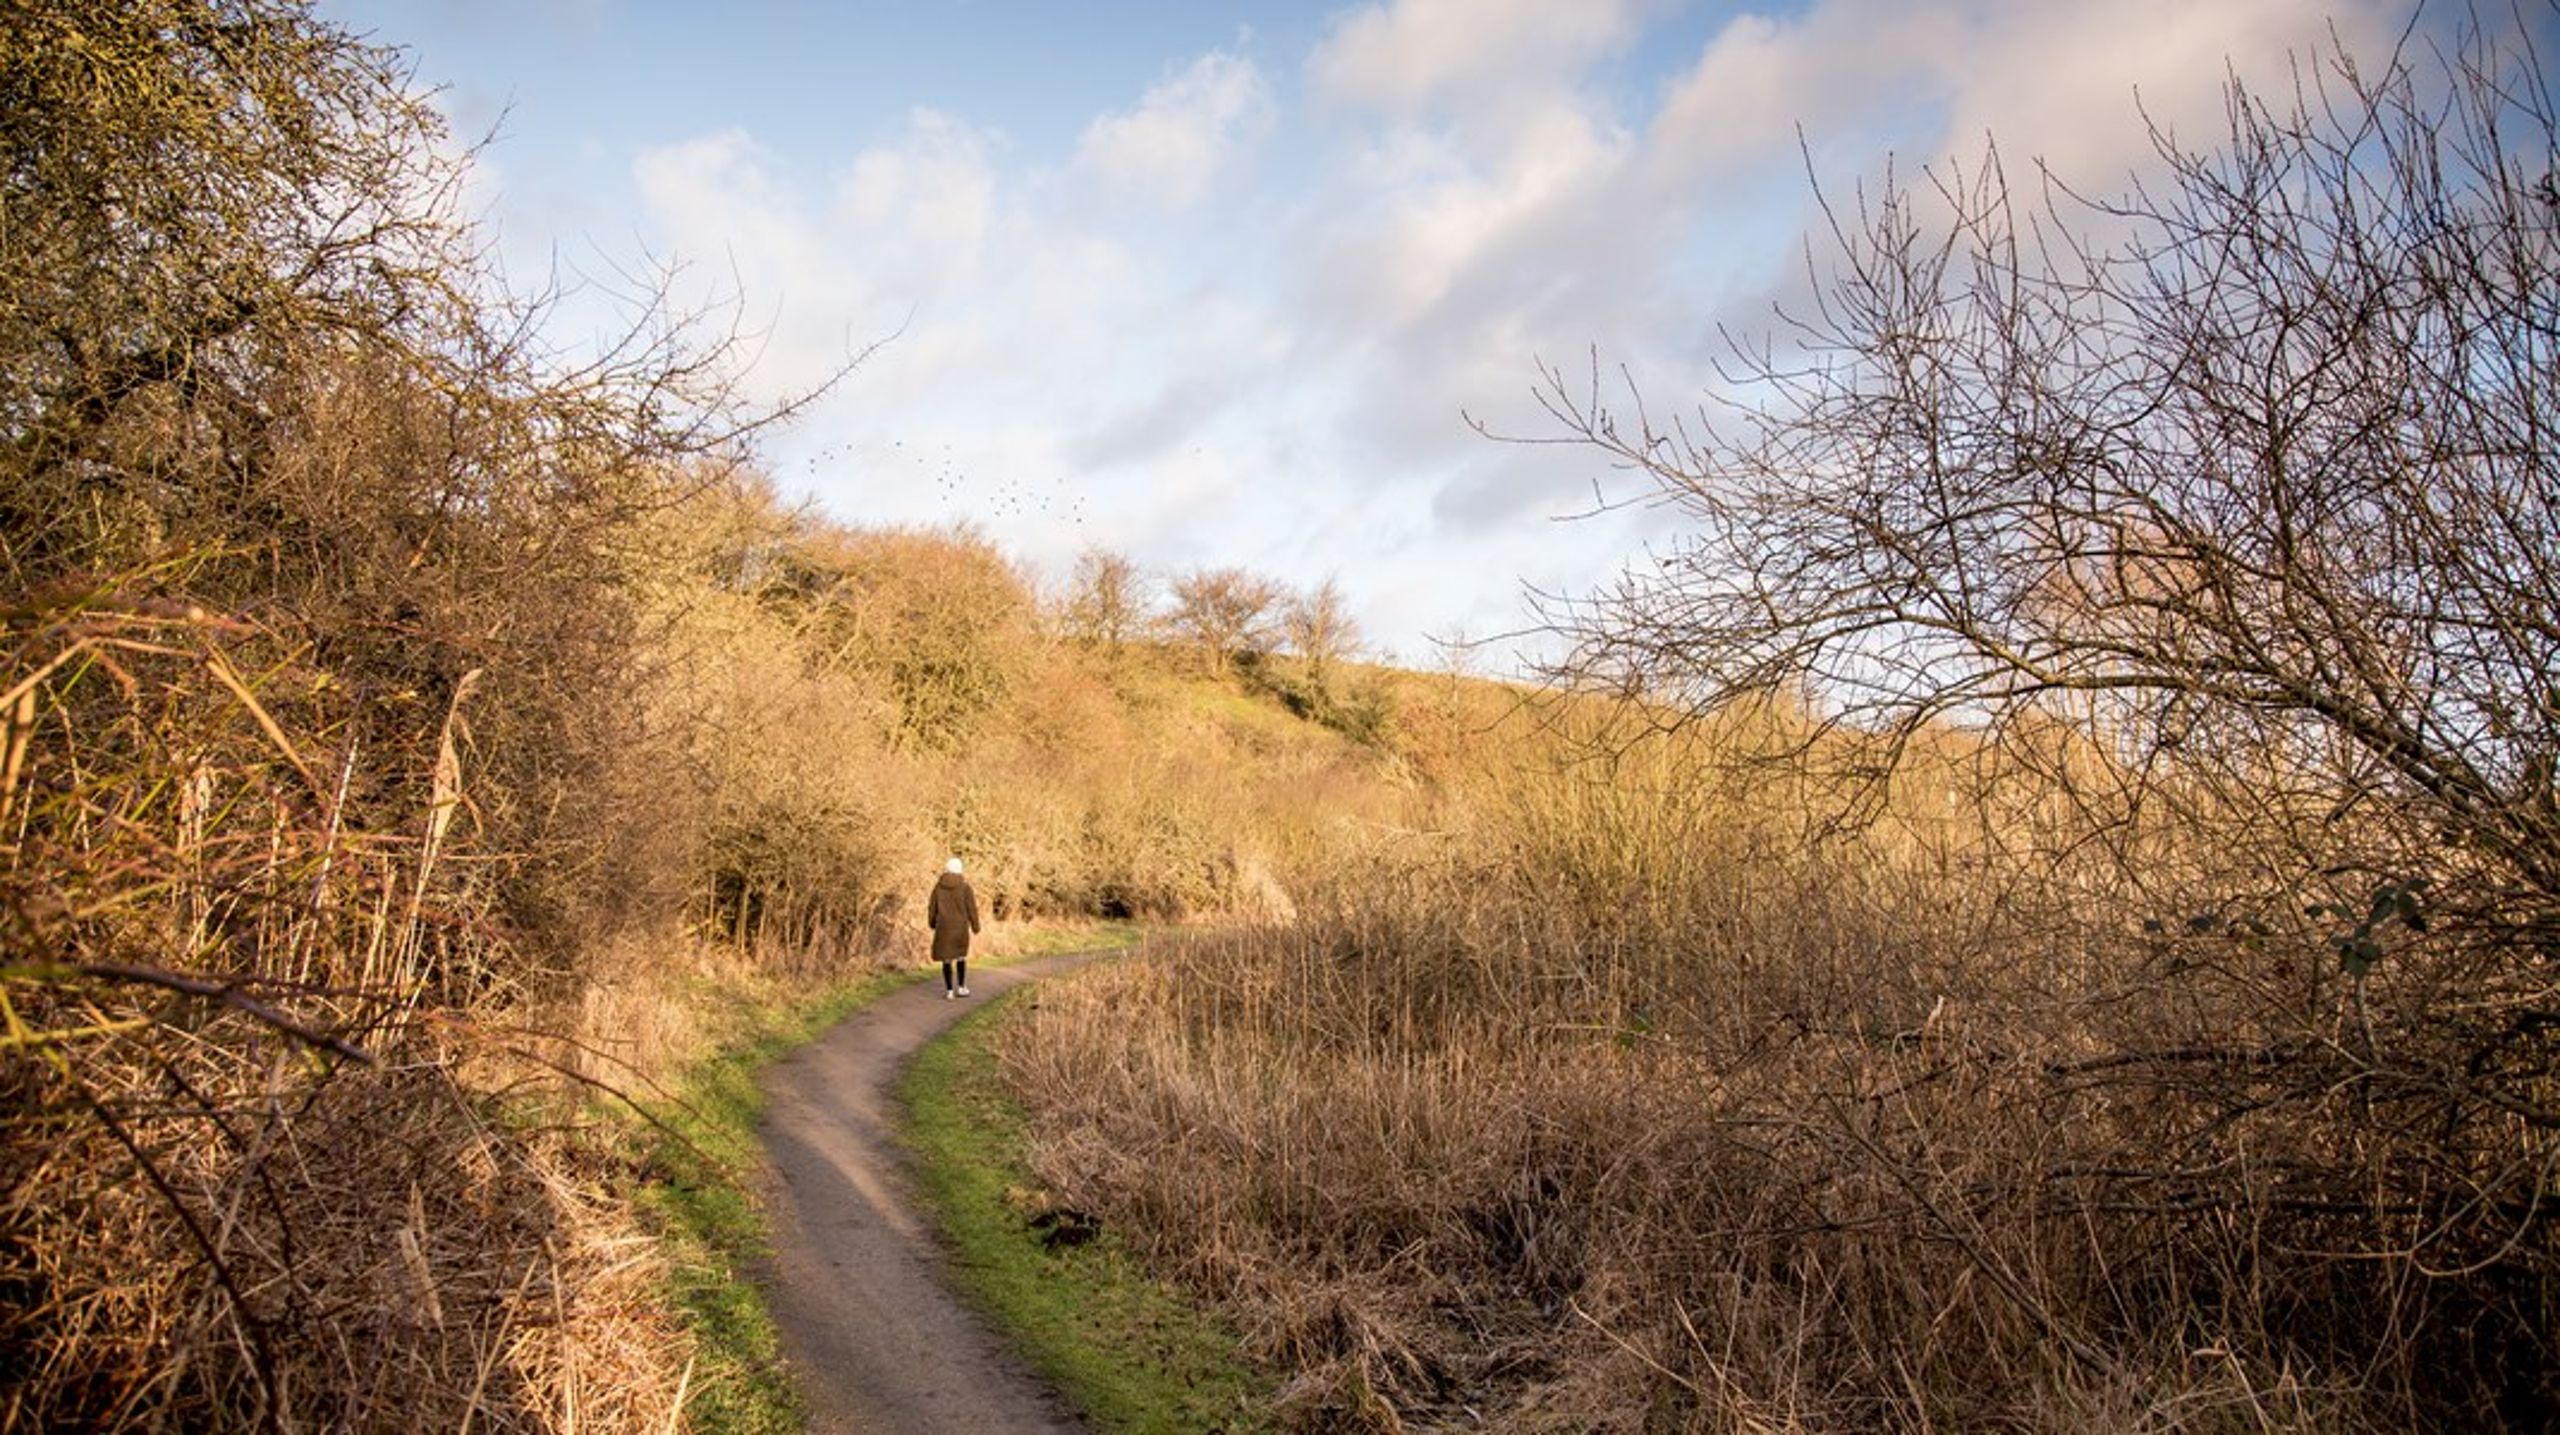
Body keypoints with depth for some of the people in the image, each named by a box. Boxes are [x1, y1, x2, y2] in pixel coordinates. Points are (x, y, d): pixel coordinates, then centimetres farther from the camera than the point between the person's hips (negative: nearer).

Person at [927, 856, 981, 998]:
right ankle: (961, 987, 20)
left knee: (947, 959, 6)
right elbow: (972, 908, -7)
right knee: (961, 956, 18)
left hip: (943, 927, 0)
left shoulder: (938, 886, -2)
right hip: (961, 926, 0)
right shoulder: (965, 886, -8)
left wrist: (932, 922, 19)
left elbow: (932, 906, 4)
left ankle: (949, 991, 5)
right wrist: (975, 926, 3)